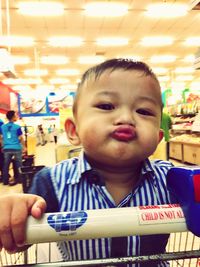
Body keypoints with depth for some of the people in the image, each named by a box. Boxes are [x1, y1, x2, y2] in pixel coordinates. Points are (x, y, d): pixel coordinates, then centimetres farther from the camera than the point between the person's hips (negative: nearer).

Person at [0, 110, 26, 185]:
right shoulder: (17, 127, -9)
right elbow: (20, 138, -5)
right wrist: (24, 147, 6)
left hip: (6, 148, 4)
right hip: (16, 148, -4)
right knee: (18, 165, 8)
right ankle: (18, 179, 14)